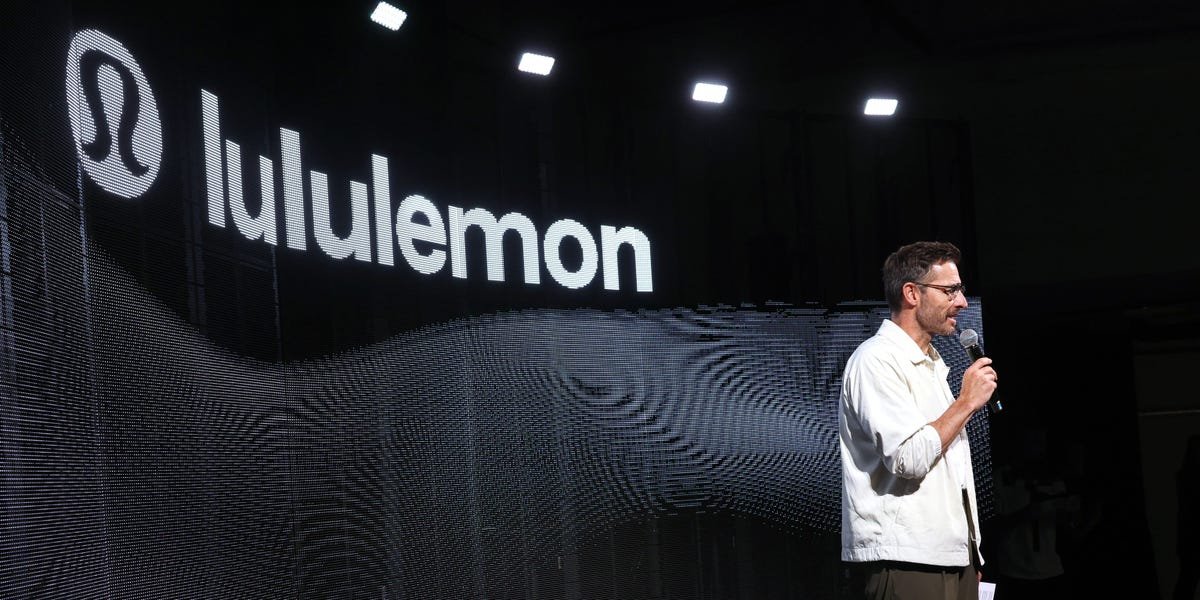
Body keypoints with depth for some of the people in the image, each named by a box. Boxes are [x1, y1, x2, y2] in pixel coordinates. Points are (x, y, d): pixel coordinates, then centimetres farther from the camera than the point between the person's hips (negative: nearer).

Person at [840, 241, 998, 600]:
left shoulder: (931, 365, 20)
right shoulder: (876, 360, -10)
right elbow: (909, 459, -21)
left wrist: (972, 557, 20)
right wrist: (966, 402, -10)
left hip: (951, 557, 9)